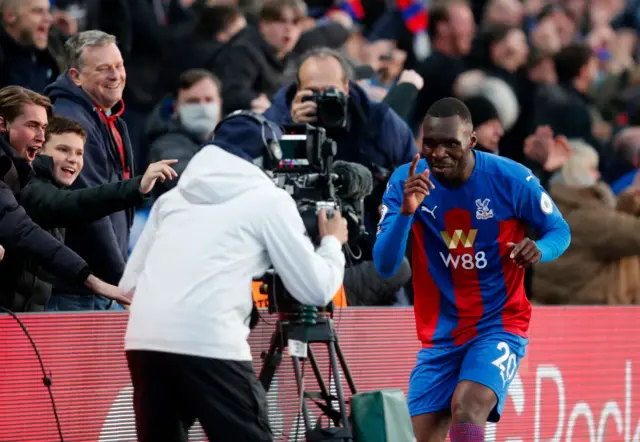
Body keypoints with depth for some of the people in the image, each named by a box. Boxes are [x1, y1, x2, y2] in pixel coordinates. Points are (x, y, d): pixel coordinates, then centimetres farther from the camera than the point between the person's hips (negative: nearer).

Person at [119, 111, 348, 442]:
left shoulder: (174, 195, 25)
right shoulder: (269, 199, 10)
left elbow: (129, 282, 24)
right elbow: (315, 289, 11)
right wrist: (332, 244, 29)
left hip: (143, 340, 6)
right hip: (207, 342, -5)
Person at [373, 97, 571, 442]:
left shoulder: (509, 179, -13)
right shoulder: (405, 183, -8)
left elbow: (559, 231, 1)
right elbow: (384, 266, -13)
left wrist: (540, 249, -23)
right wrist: (406, 211, -31)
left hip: (499, 327, -3)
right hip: (439, 336, 3)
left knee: (466, 408, -29)